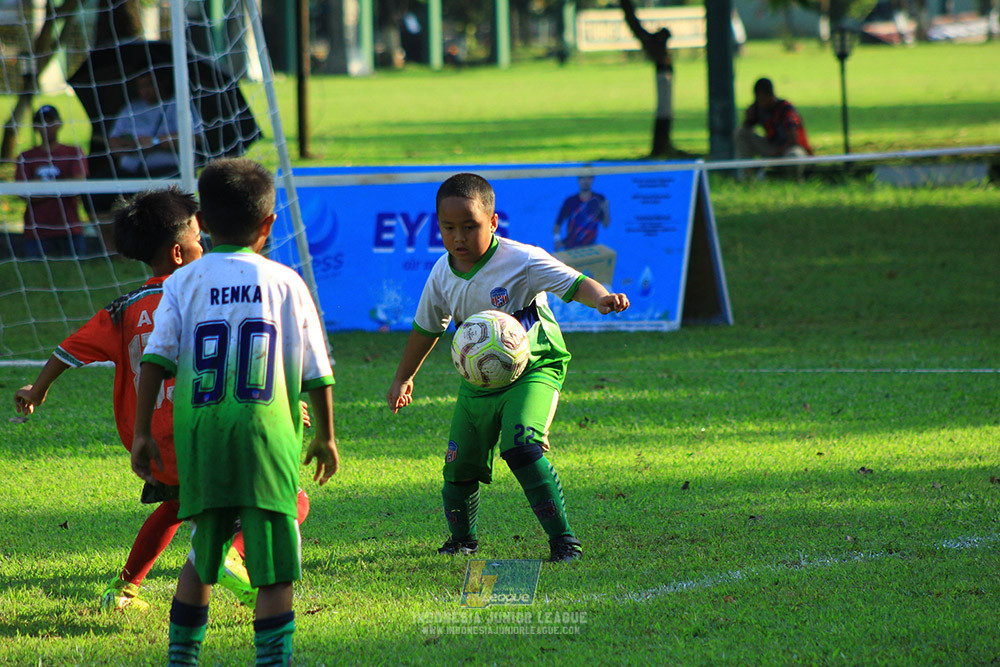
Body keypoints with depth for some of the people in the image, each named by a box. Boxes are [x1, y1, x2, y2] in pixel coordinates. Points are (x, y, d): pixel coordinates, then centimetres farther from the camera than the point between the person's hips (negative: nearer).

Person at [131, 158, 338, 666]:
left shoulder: (184, 283, 7)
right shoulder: (285, 283, 5)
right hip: (266, 436, -3)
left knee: (202, 555, 19)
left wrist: (142, 433, 3)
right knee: (274, 570, -3)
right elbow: (317, 371, 8)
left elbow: (156, 358, -2)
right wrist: (325, 435, 20)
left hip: (200, 437, 3)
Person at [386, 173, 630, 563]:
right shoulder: (443, 275, 1)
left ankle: (563, 539, -18)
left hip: (532, 371, -6)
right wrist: (403, 380, 28)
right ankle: (462, 539, 35)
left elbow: (575, 284, -21)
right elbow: (427, 327, 18)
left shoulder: (521, 261, -17)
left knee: (522, 449, -27)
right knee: (460, 464, 6)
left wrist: (602, 298, -45)